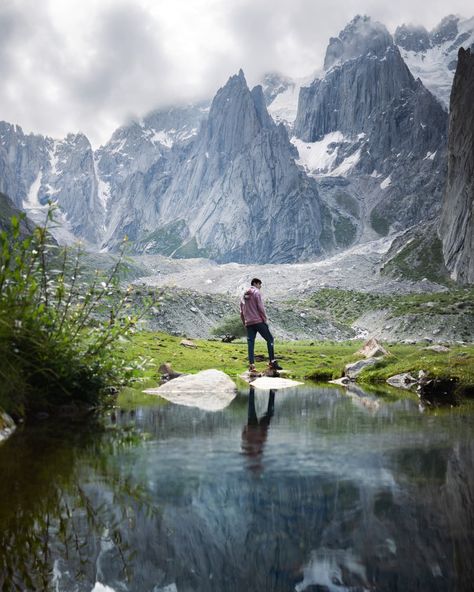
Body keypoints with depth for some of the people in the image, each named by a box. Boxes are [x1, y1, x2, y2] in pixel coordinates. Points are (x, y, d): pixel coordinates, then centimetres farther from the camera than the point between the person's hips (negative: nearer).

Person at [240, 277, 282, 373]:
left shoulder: (244, 296, 19)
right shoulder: (256, 292, -2)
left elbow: (241, 312, 19)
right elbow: (260, 308, -10)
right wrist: (265, 320, -4)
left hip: (248, 323, 6)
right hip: (258, 321, -6)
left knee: (250, 343, 4)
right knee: (269, 339, 1)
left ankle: (251, 365, -4)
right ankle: (272, 362, -6)